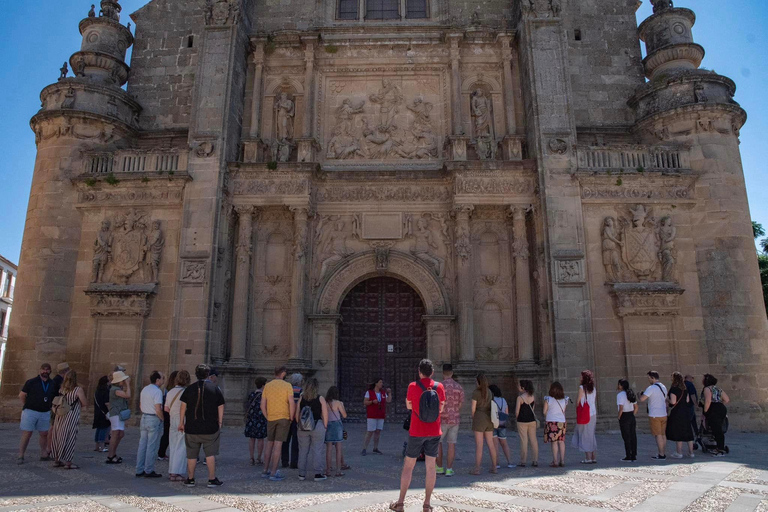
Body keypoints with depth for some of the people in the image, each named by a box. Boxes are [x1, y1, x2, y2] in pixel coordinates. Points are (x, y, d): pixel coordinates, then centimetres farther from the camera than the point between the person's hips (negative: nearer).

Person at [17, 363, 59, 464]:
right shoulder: (31, 382, -2)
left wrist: (48, 406, 7)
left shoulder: (53, 384, 8)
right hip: (30, 412, -4)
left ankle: (44, 454, 19)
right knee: (27, 434, -4)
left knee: (44, 434, 8)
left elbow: (55, 398, 17)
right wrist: (26, 406, 1)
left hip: (45, 413, 4)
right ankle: (20, 456, 3)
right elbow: (21, 395, 1)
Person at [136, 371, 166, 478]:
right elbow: (158, 410, -22)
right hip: (154, 419, -9)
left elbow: (140, 405, 20)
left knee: (142, 445, 13)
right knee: (152, 447, -1)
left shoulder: (144, 389, 10)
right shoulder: (157, 391, -17)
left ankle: (139, 470, 20)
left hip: (144, 418, 9)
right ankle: (149, 471, 4)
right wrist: (164, 419, -9)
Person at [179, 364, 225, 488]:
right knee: (210, 453, 4)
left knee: (191, 454, 10)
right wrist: (220, 423, 10)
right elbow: (220, 407, 2)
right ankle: (212, 479, 5)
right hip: (210, 428, -1)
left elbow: (183, 407, 3)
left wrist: (181, 422, 11)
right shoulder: (215, 388, 0)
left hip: (191, 427, 1)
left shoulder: (190, 388, 2)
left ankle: (190, 479, 18)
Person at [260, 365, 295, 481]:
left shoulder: (267, 386, 6)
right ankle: (273, 473, -2)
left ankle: (265, 471, 19)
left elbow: (262, 405, 4)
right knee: (278, 445, -3)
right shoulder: (287, 386, -6)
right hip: (283, 418, -4)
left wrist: (268, 417, 13)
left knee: (269, 444, 15)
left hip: (271, 418, 4)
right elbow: (292, 404, -12)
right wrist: (291, 418, -1)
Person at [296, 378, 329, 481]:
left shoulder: (301, 398, 2)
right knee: (317, 451, 3)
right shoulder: (320, 398, -5)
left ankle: (302, 474, 17)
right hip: (317, 426, -3)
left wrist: (299, 425, 15)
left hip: (303, 427, 3)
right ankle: (318, 474, 4)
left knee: (303, 451, 11)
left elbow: (297, 414, 4)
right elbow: (325, 415, -6)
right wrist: (325, 426, 4)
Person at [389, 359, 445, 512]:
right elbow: (441, 408, 7)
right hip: (434, 432, 2)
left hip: (416, 432, -2)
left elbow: (408, 406, 6)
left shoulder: (413, 386, -9)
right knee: (431, 467, 7)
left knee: (408, 466, 8)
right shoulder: (439, 387, -3)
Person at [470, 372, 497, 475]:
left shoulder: (476, 392, -10)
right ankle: (494, 467, 16)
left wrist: (473, 419, 6)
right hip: (489, 419, 6)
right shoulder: (489, 391, 8)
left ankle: (477, 469, -2)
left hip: (479, 417, -6)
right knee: (490, 444, 11)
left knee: (479, 444, -4)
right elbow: (491, 406, 11)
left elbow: (473, 408, -9)